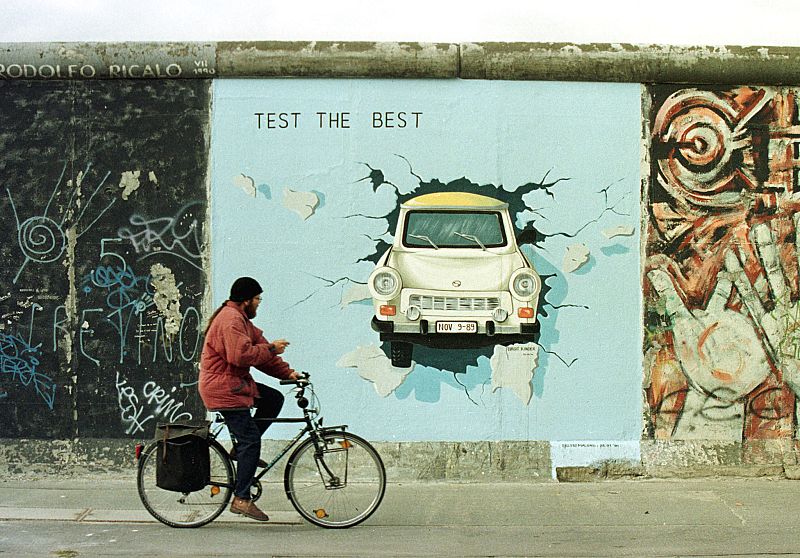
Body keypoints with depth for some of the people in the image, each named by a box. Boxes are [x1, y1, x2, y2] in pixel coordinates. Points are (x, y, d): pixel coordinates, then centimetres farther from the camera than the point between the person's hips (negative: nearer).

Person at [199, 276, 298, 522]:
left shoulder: (240, 318, 17)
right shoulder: (231, 320, -18)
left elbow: (260, 348, 17)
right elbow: (241, 354, -29)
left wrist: (287, 372, 9)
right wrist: (270, 349, -15)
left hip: (236, 383, 10)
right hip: (223, 389, -10)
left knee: (274, 399, 12)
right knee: (251, 441, -10)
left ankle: (242, 448, 12)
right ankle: (242, 499, -7)